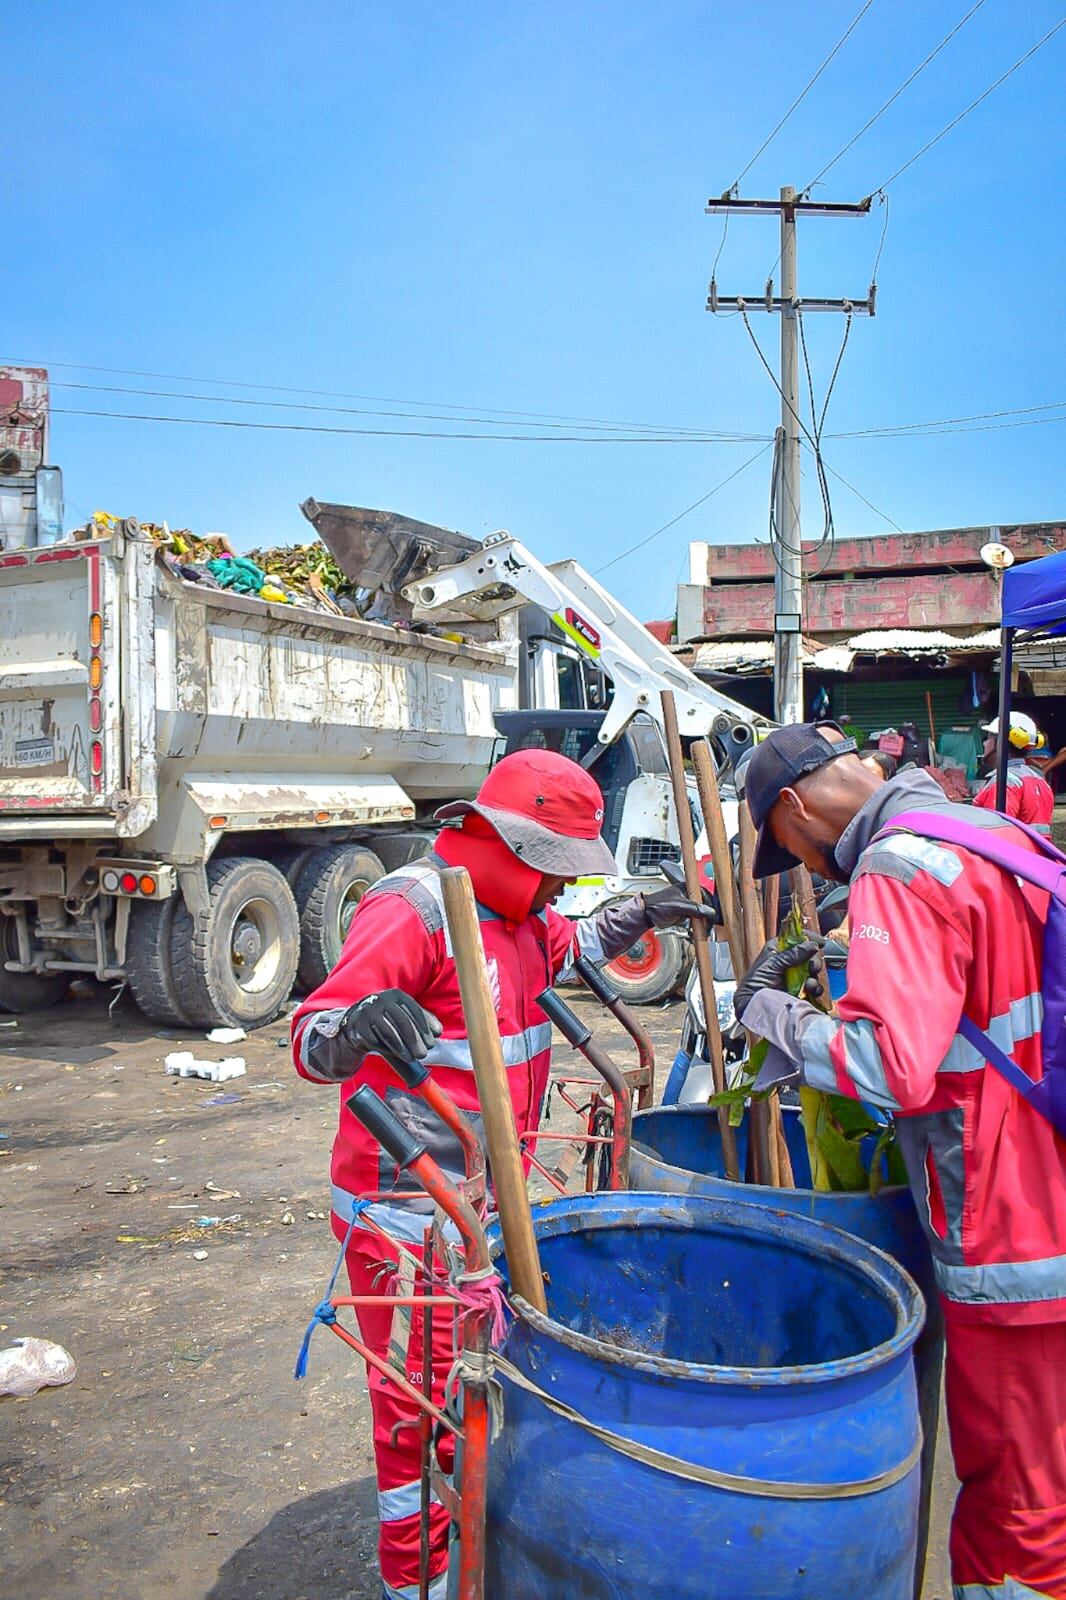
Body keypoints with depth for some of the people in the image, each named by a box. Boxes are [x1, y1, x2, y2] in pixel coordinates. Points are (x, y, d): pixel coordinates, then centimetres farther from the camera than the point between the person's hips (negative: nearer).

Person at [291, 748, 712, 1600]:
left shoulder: (513, 907, 6)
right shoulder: (414, 908, -23)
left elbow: (564, 945, 30)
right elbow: (312, 1039, -30)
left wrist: (639, 914, 15)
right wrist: (362, 1022, -52)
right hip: (409, 1213, -9)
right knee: (422, 1407, 5)